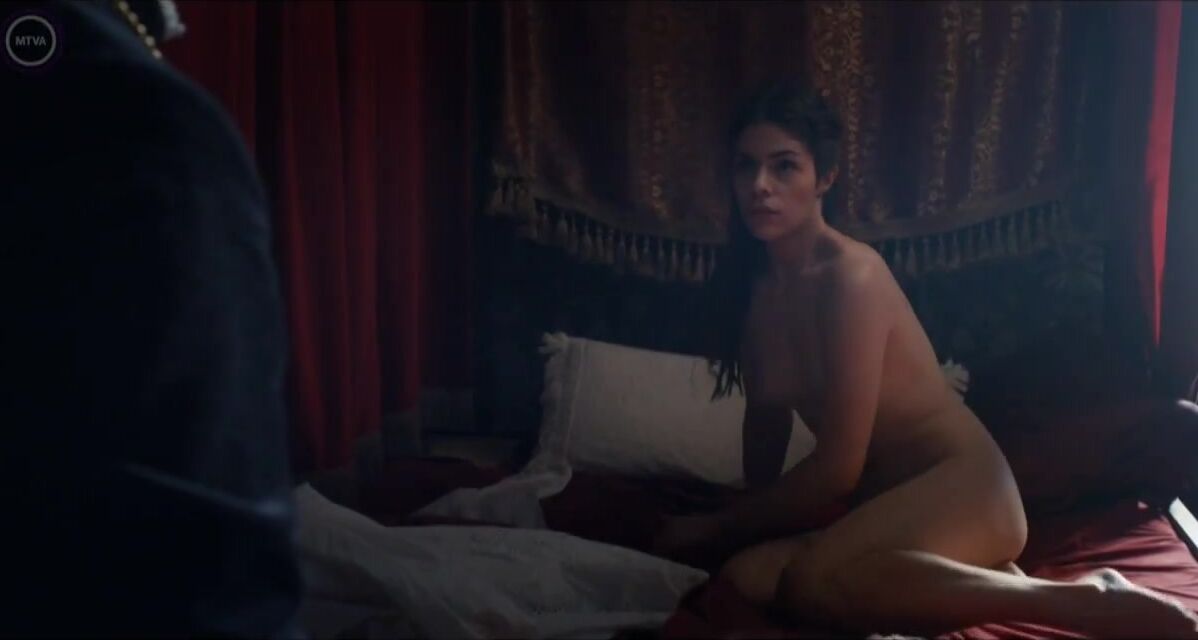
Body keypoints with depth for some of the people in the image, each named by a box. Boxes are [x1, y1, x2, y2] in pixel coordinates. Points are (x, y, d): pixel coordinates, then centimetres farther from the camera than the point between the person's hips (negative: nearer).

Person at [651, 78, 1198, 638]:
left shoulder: (851, 275, -19)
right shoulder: (752, 279, 4)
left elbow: (838, 467, -19)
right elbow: (766, 411, 17)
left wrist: (722, 526, -9)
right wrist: (754, 516, 6)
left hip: (962, 488, -7)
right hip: (886, 495, 7)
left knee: (810, 579, -36)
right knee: (749, 573, -22)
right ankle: (980, 578, -6)